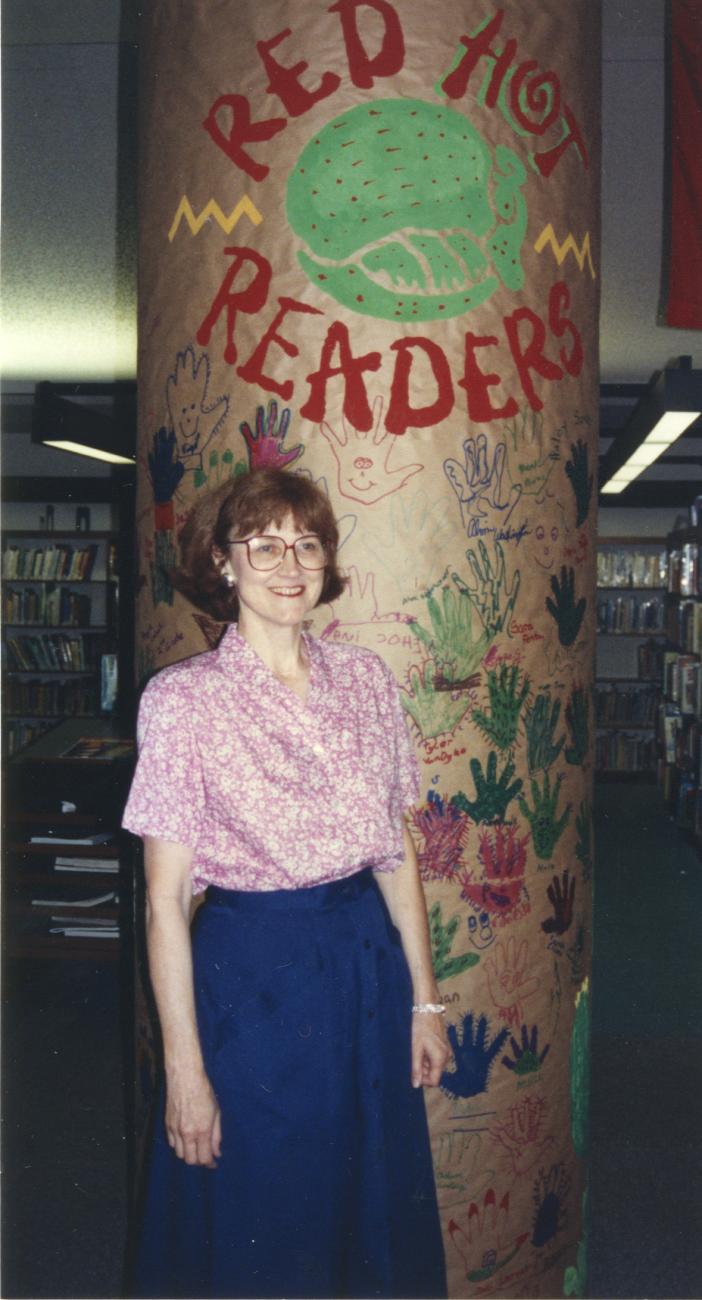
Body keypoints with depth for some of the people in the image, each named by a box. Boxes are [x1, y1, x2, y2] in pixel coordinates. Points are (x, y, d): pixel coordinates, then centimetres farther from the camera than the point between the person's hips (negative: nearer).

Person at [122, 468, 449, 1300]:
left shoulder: (366, 680, 2)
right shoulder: (183, 698, -11)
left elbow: (396, 854, 7)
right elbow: (165, 898, -11)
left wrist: (423, 999, 8)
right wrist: (184, 1066, -11)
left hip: (369, 969, 4)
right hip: (250, 980, -4)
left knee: (379, 1219, 20)